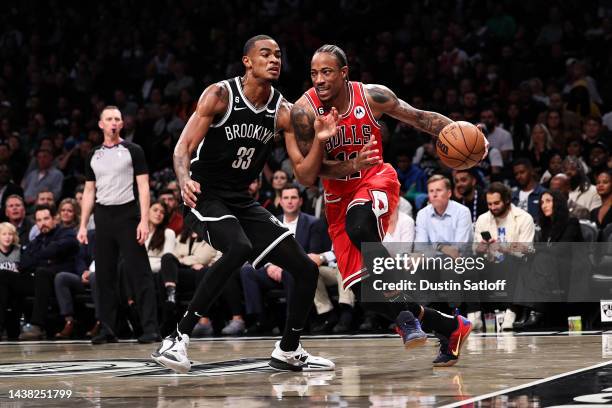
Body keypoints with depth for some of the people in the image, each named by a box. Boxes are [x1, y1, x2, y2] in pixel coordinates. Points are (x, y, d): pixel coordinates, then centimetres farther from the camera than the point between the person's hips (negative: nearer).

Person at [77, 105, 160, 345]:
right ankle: (107, 329, 10)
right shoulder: (94, 156, 15)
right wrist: (83, 225, 8)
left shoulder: (132, 151, 2)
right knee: (104, 275, 5)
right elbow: (89, 192, 17)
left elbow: (143, 187, -3)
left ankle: (150, 328, -10)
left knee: (139, 273, -8)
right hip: (103, 217, 5)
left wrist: (144, 220, -14)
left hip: (127, 215, -5)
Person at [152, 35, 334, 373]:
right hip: (205, 196, -6)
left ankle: (288, 352, 20)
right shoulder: (220, 95, -11)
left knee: (306, 269, 1)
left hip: (242, 202, 6)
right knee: (239, 248, -36)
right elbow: (183, 146, -15)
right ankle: (177, 339, -30)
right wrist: (185, 181, -35)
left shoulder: (283, 112, 1)